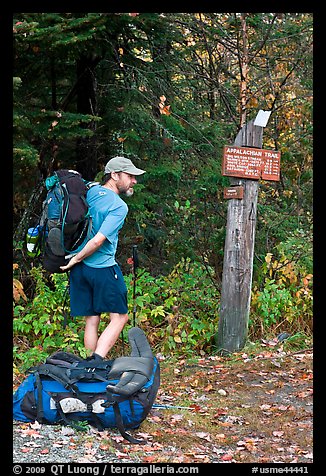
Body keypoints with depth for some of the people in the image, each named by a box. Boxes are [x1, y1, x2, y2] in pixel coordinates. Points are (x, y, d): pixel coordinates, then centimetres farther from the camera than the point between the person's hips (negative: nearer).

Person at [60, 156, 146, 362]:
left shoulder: (90, 191, 7)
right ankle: (97, 361, -13)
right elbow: (98, 240, -21)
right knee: (119, 317, 2)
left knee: (92, 320, 12)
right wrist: (76, 259, -9)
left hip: (80, 268, 7)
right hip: (103, 268, -7)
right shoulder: (119, 206, -13)